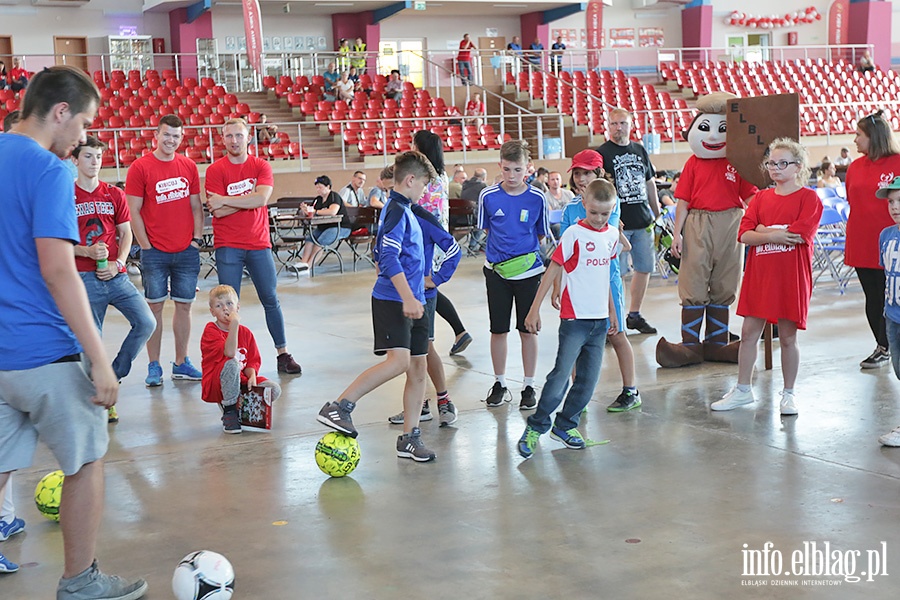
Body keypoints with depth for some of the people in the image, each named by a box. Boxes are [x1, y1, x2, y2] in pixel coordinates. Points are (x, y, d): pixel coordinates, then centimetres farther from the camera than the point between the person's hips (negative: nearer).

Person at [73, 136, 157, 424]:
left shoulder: (115, 195, 11)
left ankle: (114, 376, 9)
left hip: (116, 274, 3)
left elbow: (125, 234, 11)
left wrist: (117, 263, -6)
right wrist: (88, 251, -16)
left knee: (146, 323, -9)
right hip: (84, 278, -3)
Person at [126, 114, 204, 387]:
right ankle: (154, 367, 10)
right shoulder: (140, 167, -4)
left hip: (187, 251, 4)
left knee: (184, 305, 8)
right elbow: (134, 212, -4)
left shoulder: (189, 166, 9)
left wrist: (197, 237, 4)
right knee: (155, 306, 2)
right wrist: (146, 247, -7)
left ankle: (181, 364, 17)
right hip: (155, 252, -4)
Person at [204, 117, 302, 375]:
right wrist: (250, 199, -11)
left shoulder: (261, 166, 3)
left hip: (259, 244, 2)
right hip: (228, 247, -2)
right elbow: (218, 212, -11)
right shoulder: (215, 170, -2)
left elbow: (262, 199, -14)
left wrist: (225, 200, -13)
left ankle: (283, 354, 17)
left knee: (271, 300, 8)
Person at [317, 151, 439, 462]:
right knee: (398, 360, -23)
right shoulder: (397, 211, -10)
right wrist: (407, 298, -27)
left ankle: (409, 438, 12)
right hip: (392, 300, -10)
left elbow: (380, 255, 28)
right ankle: (338, 407, -20)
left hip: (410, 302, 10)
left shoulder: (402, 210, 20)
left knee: (418, 367, 7)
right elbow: (389, 258, -21)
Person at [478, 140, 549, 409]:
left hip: (528, 271, -1)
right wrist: (501, 248, -3)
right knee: (498, 329, 9)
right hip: (496, 270, 1)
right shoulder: (488, 196, -4)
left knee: (527, 330, 5)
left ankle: (529, 386, 17)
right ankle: (500, 384, 23)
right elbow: (485, 229, 8)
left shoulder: (537, 198, -6)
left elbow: (542, 234, 5)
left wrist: (524, 248, -8)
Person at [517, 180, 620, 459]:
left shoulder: (612, 234, 8)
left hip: (600, 319, 6)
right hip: (574, 317, -6)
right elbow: (553, 270, -10)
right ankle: (536, 426, 1)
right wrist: (535, 309, -14)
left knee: (589, 378, 8)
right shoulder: (574, 234, -10)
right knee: (562, 373, -9)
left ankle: (565, 425, 21)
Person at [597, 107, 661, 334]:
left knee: (645, 268, 10)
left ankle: (634, 314, 22)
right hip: (618, 222, -6)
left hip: (643, 221, 6)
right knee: (615, 272, -6)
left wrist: (656, 212, 18)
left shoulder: (640, 150, 14)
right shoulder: (602, 153, -3)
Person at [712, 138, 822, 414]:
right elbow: (744, 234, -1)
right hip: (759, 274, 4)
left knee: (787, 336, 5)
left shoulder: (808, 198, -3)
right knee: (749, 332, 7)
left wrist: (763, 230, -9)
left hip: (791, 277, -4)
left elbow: (799, 235, -17)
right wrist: (776, 235, -16)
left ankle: (789, 394, 18)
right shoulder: (761, 198, 10)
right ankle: (742, 390, 18)